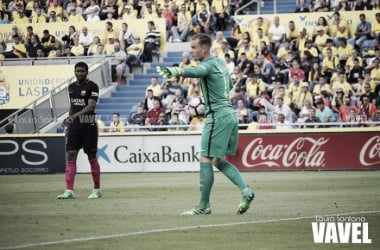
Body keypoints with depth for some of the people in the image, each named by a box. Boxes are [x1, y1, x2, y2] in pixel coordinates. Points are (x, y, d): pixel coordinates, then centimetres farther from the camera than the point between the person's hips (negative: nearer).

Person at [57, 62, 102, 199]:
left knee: (92, 156, 1)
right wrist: (68, 126, 17)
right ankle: (69, 191, -8)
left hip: (89, 125, -5)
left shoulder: (92, 86, -7)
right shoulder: (72, 87, 13)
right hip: (74, 125, 5)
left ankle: (97, 190, 14)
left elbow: (91, 106, -19)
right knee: (71, 155, -5)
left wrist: (75, 115, -31)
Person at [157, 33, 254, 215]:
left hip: (218, 116, -10)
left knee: (205, 160, -5)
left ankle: (204, 206, -3)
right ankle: (246, 191, 3)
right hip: (229, 113, 10)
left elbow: (193, 71, -38)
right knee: (219, 161, 14)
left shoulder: (208, 65, -13)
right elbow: (230, 85, 31)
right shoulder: (220, 62, 15)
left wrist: (173, 71, -57)